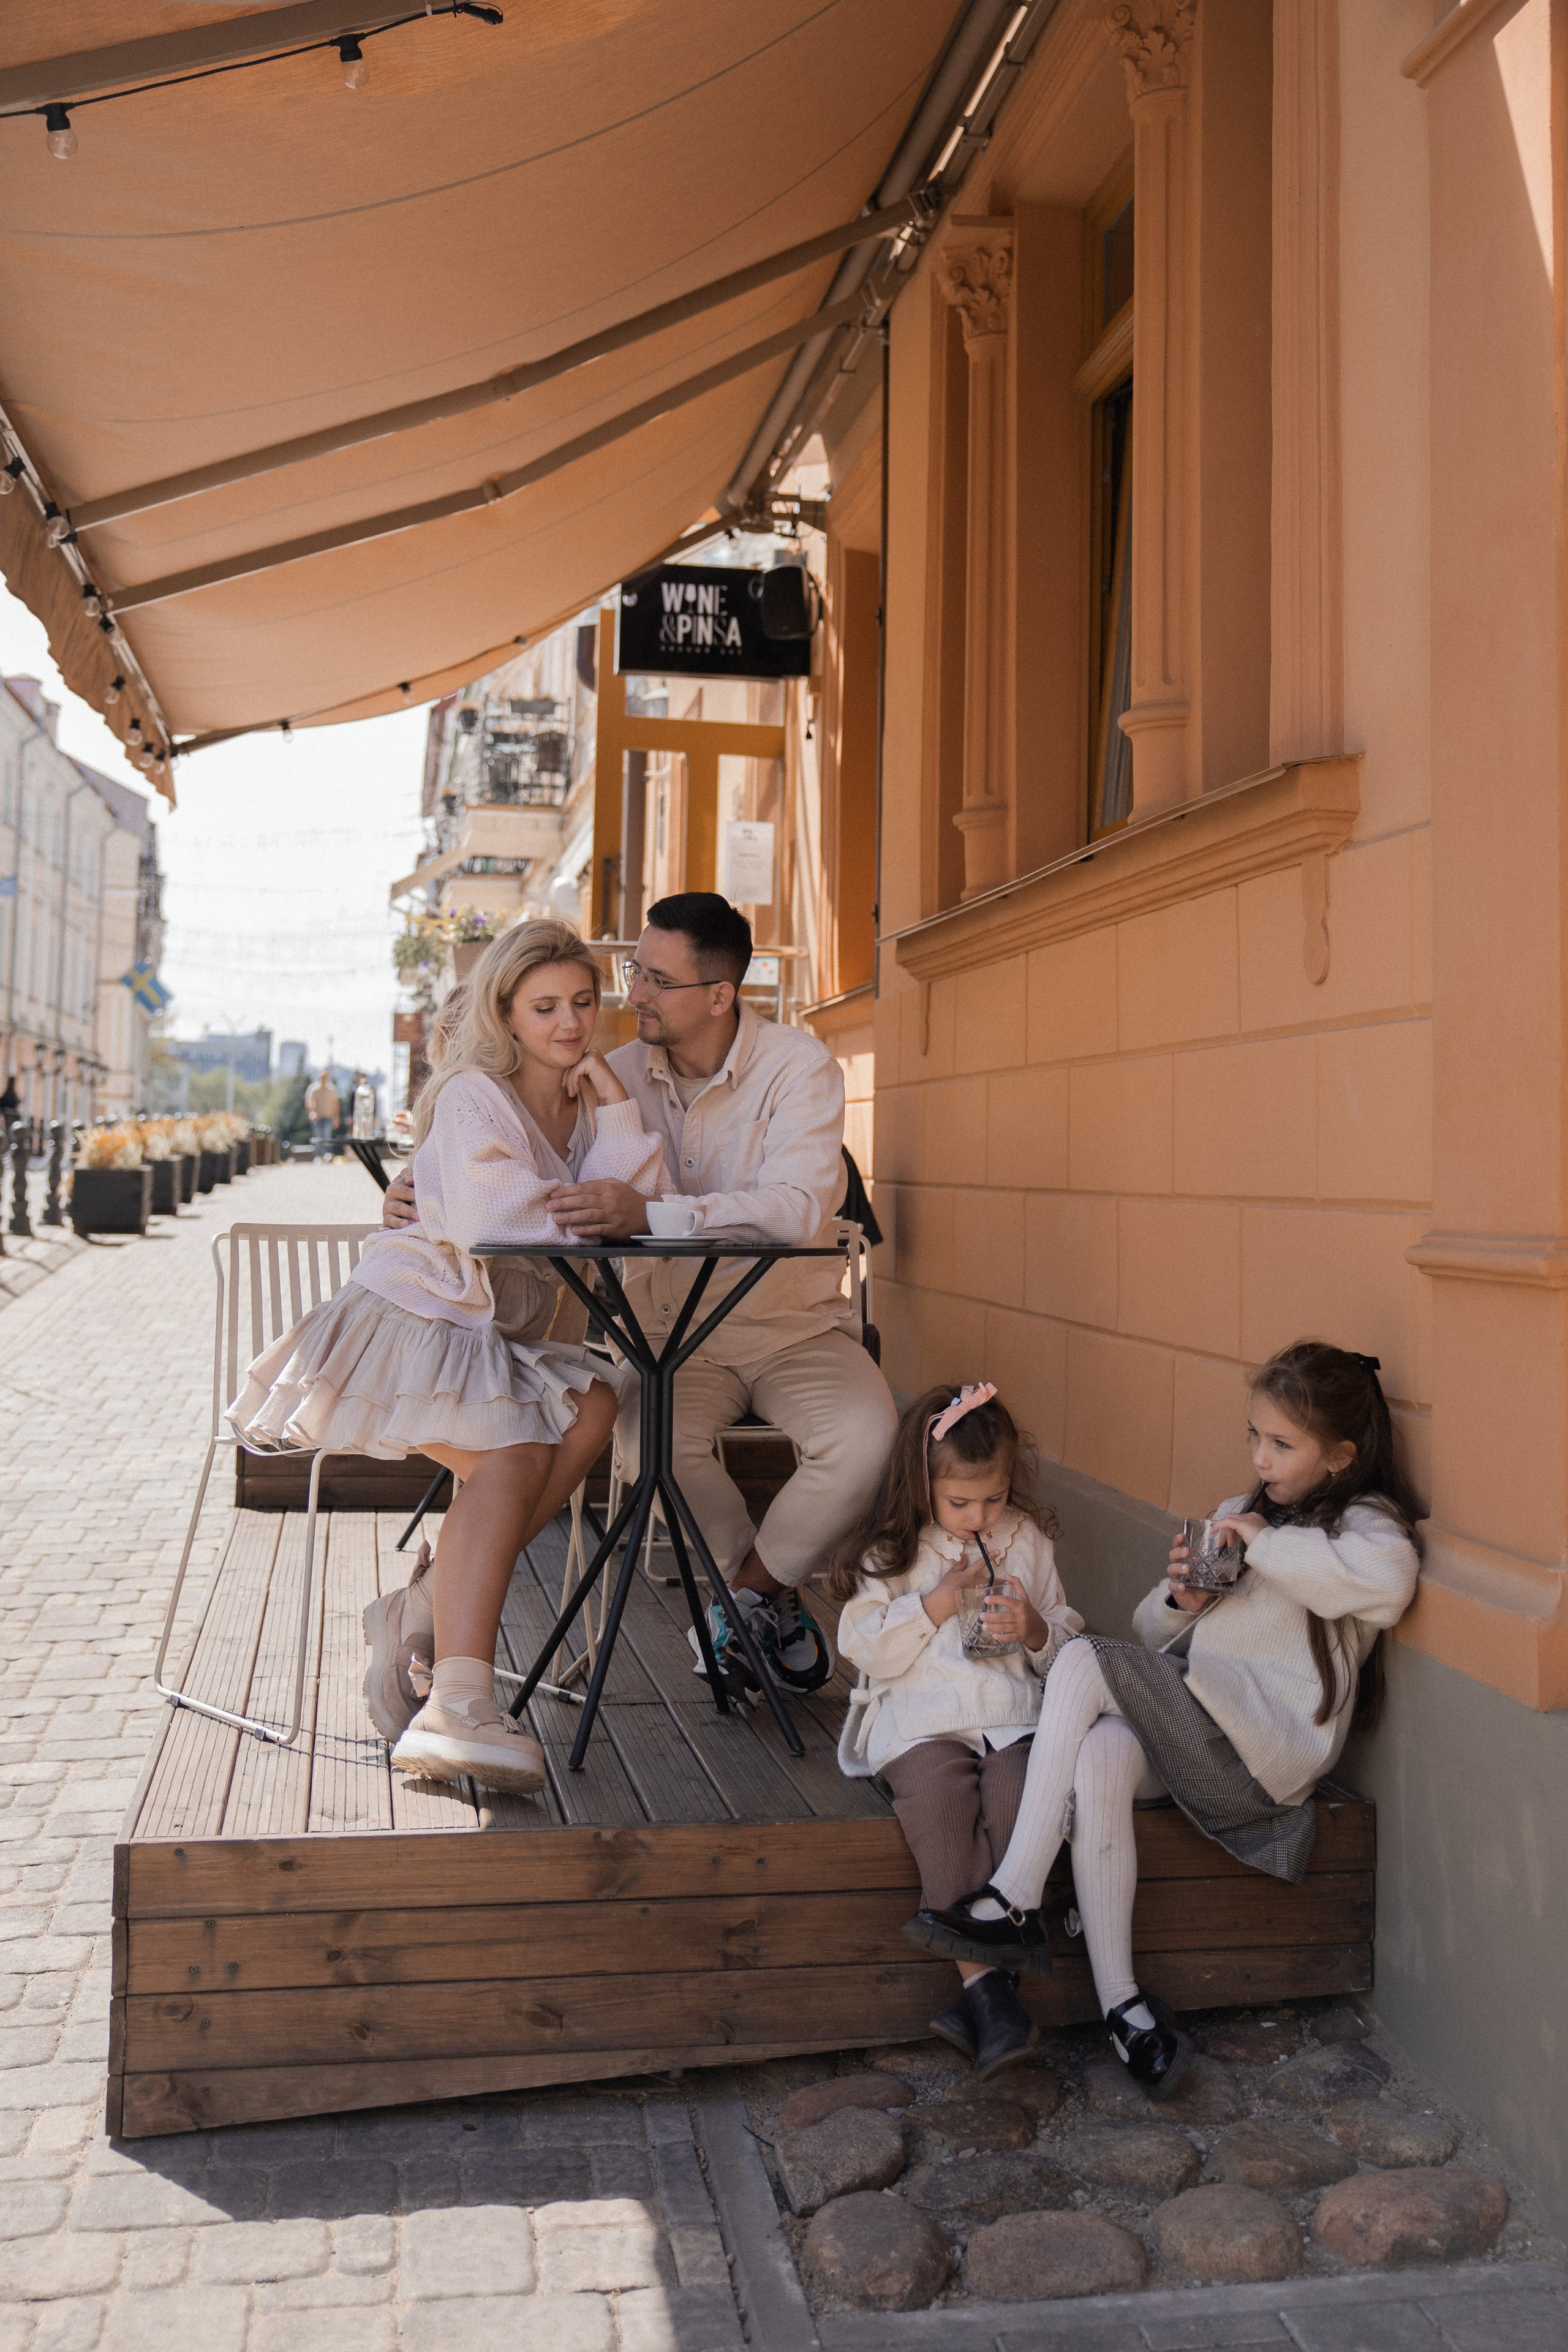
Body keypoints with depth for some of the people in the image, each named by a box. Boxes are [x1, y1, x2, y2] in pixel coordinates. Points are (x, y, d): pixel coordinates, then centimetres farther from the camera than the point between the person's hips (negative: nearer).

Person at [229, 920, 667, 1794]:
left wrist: (617, 1104, -7)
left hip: (502, 1338, 7)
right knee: (515, 1456, -30)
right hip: (411, 1318, -7)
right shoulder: (475, 1097, -9)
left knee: (592, 1407, -23)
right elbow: (488, 1225, -23)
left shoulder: (588, 1104, 12)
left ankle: (429, 1608, -19)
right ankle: (458, 1708, -41)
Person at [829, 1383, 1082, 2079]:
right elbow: (867, 1651, -1)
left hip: (1013, 1715, 2)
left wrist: (1036, 1630, -4)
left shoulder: (1027, 1539, 14)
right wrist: (937, 1604, -9)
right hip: (920, 1721, -1)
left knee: (1019, 1799, -29)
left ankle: (984, 1985, -28)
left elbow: (1066, 1646, 19)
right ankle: (985, 1980, -32)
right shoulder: (891, 1553, 7)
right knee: (938, 1800, -32)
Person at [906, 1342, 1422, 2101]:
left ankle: (1014, 1903, -22)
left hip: (1270, 1745, -6)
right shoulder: (1236, 1515, 25)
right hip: (1195, 1721, 6)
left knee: (1083, 1660, -23)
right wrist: (1181, 1598, 1)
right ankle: (1121, 2003, -27)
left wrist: (1267, 1544, -16)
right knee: (1099, 1755, -29)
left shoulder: (1366, 1521, 2)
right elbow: (1152, 1633, 24)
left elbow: (1388, 1584, -26)